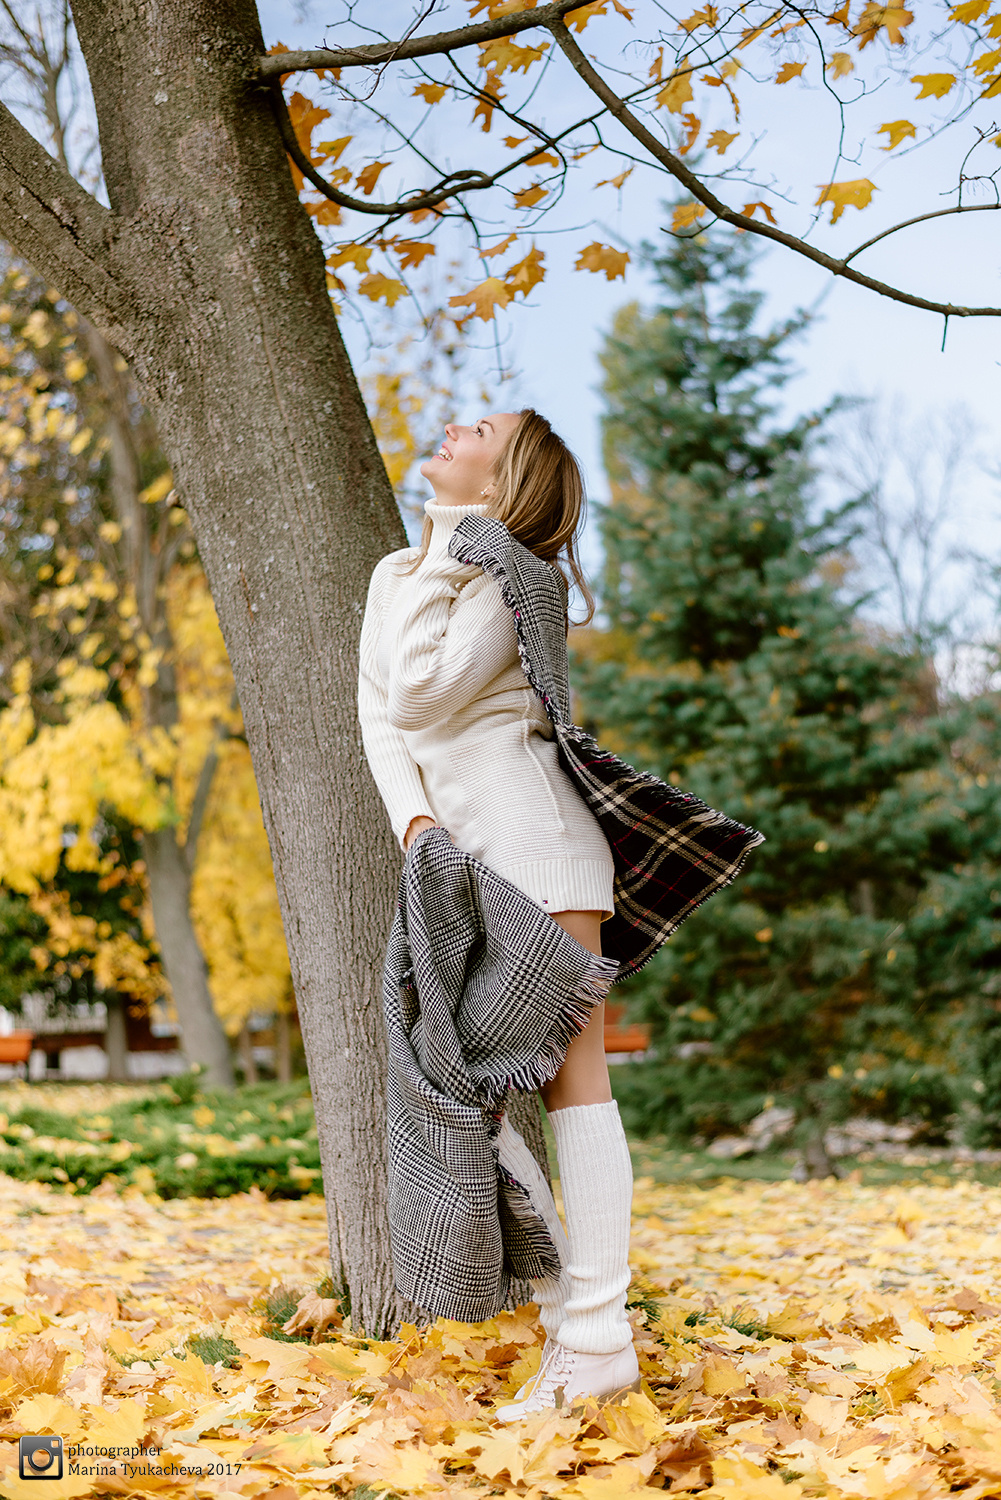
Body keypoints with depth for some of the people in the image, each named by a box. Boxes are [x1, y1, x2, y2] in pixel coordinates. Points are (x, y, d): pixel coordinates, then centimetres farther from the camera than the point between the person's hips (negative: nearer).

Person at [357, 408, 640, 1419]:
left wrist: (440, 564, -8)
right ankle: (562, 1304, 8)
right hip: (457, 858, 8)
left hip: (532, 836, -8)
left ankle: (599, 1336, -9)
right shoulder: (392, 576, 18)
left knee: (569, 1071, -9)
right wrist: (412, 818, -2)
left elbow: (419, 695, -16)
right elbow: (375, 715, 14)